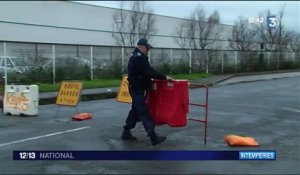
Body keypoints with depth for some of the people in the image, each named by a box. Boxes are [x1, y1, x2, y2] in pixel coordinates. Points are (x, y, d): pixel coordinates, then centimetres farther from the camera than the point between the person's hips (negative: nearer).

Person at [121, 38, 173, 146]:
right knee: (143, 112, -11)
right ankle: (153, 137, -13)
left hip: (137, 88, 11)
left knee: (135, 111, 17)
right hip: (137, 89, -11)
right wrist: (164, 77, -24)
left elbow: (145, 71, 20)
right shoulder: (138, 58, -19)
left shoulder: (137, 57, 15)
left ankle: (126, 133, 25)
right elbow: (149, 71, -26)